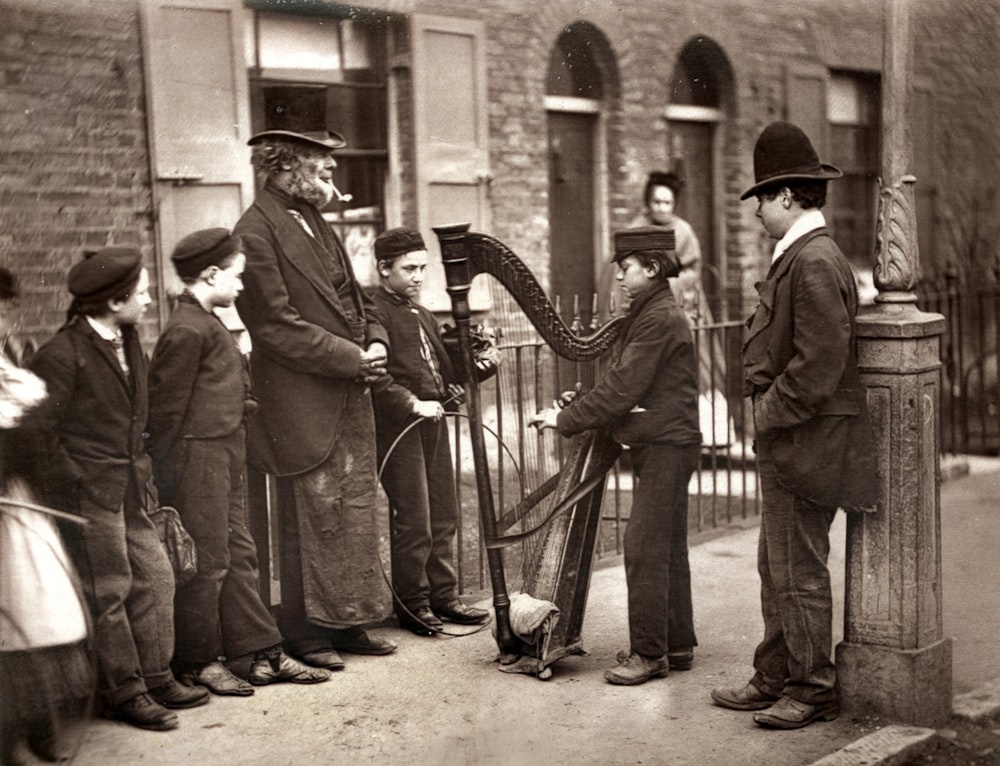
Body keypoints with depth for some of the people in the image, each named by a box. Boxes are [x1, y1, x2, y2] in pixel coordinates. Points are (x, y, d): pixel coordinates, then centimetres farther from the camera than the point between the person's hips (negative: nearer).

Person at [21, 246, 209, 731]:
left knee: (154, 577, 9)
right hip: (87, 493, -8)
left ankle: (155, 677, 22)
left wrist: (141, 474, 13)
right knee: (108, 591, 0)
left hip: (128, 491, 8)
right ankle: (124, 693, 11)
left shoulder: (128, 343, 10)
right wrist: (73, 487, -14)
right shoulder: (62, 355, -16)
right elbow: (39, 431, -15)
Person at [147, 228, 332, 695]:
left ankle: (264, 655, 19)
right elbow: (168, 406, -17)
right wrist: (169, 477, -15)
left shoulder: (206, 324, 15)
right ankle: (197, 664, 12)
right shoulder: (188, 330, -16)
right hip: (197, 459, -10)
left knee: (238, 555, 13)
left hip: (224, 458, 10)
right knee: (207, 560, -1)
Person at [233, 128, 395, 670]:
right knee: (313, 521, 1)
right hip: (304, 407, -8)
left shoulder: (314, 223, 14)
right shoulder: (257, 233, -14)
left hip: (350, 401, 9)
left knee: (356, 513, 13)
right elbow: (277, 326, -18)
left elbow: (354, 300, 21)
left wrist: (376, 343, 1)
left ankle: (348, 624, 24)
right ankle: (305, 634, 15)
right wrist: (353, 358, -16)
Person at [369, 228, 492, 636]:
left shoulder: (422, 314, 20)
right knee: (413, 522, -4)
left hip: (432, 422, 8)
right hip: (398, 427, -8)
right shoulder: (373, 311, -8)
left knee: (443, 518, 12)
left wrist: (456, 384, 6)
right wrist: (413, 404, -24)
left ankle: (443, 596, 22)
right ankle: (412, 604, 8)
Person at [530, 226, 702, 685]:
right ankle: (677, 644, 22)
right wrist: (573, 409, 5)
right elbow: (620, 382, 16)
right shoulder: (650, 313, 15)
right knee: (666, 548, 14)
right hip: (662, 444, 10)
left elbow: (621, 389, -20)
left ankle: (648, 652, -1)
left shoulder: (660, 318, -16)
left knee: (644, 547, -7)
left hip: (665, 445, -10)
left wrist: (566, 420, -14)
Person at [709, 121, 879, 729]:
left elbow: (822, 361, -24)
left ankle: (814, 690, 13)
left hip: (806, 443, -10)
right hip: (786, 442, 10)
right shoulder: (799, 256, 14)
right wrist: (767, 409, 11)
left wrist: (772, 413, -15)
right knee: (776, 568, 16)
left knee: (798, 573, 0)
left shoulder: (815, 262, -18)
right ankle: (776, 678, 27)